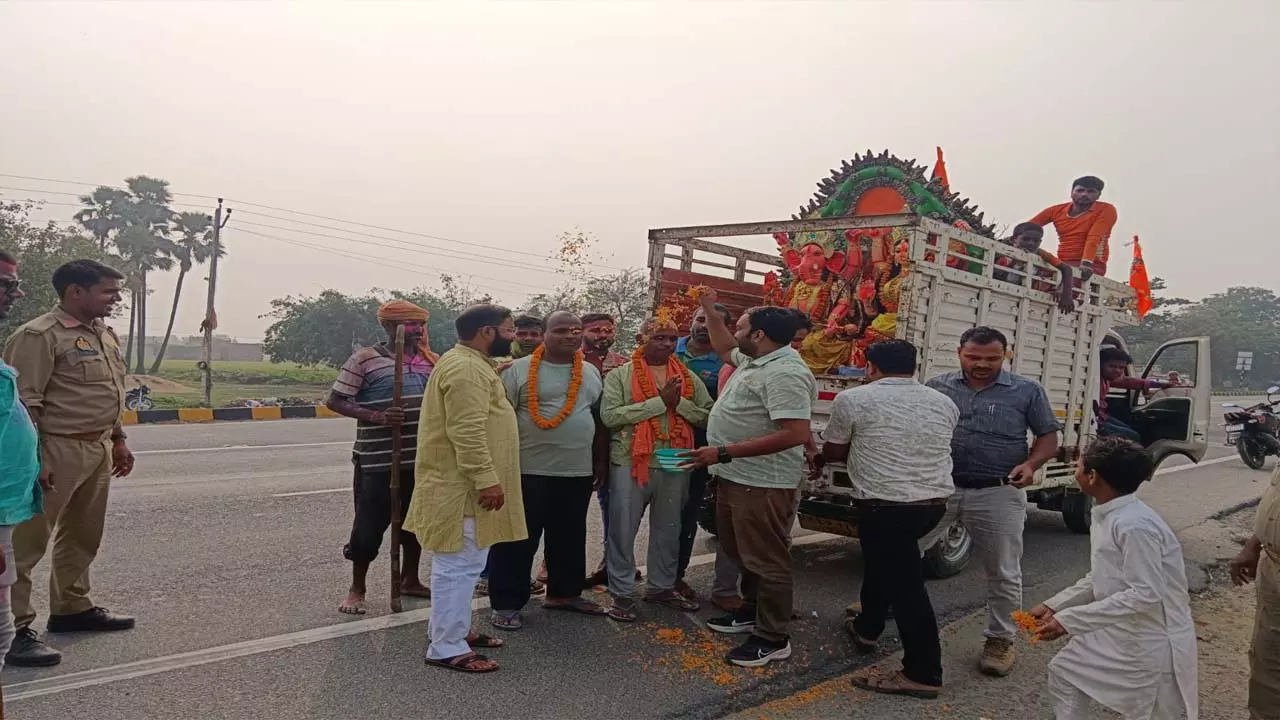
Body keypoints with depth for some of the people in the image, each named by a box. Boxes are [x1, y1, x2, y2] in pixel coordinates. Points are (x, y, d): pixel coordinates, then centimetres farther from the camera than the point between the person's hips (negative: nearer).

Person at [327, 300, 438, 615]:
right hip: (378, 460, -5)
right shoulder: (365, 358, -8)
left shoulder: (432, 361, 7)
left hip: (422, 459, 6)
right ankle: (357, 590, 19)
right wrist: (377, 416, -23)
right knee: (369, 525, 1)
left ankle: (409, 580, 34)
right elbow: (335, 400, -10)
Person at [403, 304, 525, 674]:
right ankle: (447, 649, 2)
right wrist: (487, 480, -25)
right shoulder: (466, 368, -20)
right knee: (459, 566, -5)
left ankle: (457, 630, 28)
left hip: (466, 486, 11)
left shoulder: (470, 364, 16)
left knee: (464, 565, 18)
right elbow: (467, 432, -26)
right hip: (463, 488, -11)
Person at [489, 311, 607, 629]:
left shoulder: (592, 373, 10)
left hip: (578, 472, 5)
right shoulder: (519, 370, -6)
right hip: (528, 471, -5)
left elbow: (599, 419, 18)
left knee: (570, 539, 16)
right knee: (518, 540, 1)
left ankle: (564, 593, 32)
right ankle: (506, 604, 10)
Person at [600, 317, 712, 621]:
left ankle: (661, 587, 31)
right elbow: (610, 416, -17)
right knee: (623, 530, 3)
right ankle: (622, 593, 15)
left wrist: (679, 402, -15)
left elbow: (708, 416, 2)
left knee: (668, 529, 15)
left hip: (675, 465, 4)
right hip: (630, 462, -3)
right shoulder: (620, 375, -3)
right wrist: (659, 401, -18)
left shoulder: (689, 378, 8)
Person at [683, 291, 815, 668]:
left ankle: (772, 639, 10)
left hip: (763, 484, -11)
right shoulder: (754, 359, 10)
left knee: (766, 560, 0)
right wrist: (710, 310, 25)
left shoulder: (785, 373, -23)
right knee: (745, 552, 22)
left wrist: (724, 453, -29)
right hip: (736, 477, 11)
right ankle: (751, 611, 38)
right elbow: (724, 346, 33)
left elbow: (795, 434, -31)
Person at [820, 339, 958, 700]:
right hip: (934, 502, 7)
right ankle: (866, 628, 40)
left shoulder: (853, 399, -4)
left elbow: (832, 453, 7)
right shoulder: (945, 404, 10)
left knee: (906, 585, -2)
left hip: (886, 505, -7)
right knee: (883, 559, 27)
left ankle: (923, 673, 4)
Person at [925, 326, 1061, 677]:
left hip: (998, 494, -1)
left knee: (1003, 573, 9)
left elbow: (1049, 438, 5)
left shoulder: (1027, 391, 1)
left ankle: (1001, 641, 25)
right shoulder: (937, 387, 4)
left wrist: (1030, 464, -14)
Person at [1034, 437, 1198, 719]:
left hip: (1153, 642, -9)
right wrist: (1054, 606, 4)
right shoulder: (1106, 516, 3)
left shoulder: (1134, 525, -28)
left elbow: (1146, 595, -30)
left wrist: (1069, 621, -29)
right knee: (1065, 672, 14)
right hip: (1120, 632, 9)